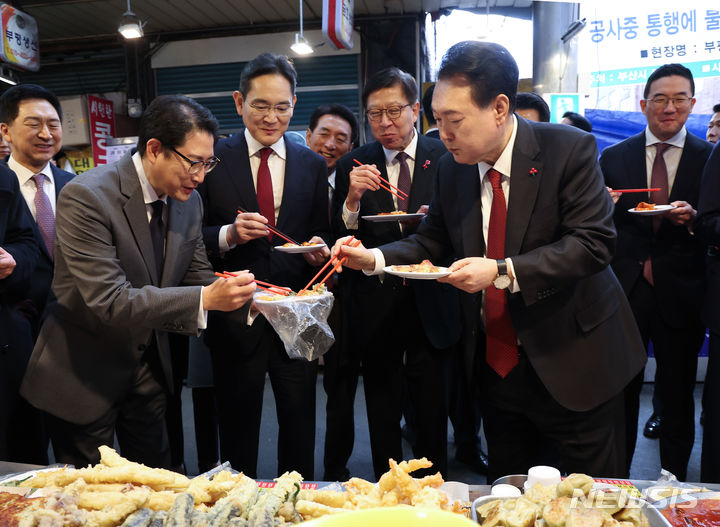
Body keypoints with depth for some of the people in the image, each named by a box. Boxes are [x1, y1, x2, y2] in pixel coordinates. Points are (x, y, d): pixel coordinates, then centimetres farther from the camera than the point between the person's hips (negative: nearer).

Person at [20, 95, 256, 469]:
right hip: (82, 373, -5)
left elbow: (197, 277, 3)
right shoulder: (86, 196, -25)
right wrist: (205, 299, -39)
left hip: (148, 364, 6)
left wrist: (245, 295, -18)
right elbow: (109, 300, -31)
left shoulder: (188, 200, -4)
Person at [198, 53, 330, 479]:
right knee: (238, 426, 13)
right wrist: (228, 235, -19)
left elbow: (320, 234, 11)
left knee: (299, 422, 13)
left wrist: (319, 248, -10)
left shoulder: (313, 165, 7)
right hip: (235, 316, -1)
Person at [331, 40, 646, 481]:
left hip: (572, 360, -4)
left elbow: (594, 242, -20)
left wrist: (503, 271, -28)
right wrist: (376, 258, -9)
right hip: (495, 362, 4)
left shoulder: (570, 149, -14)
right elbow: (433, 241, 7)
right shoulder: (452, 168, 0)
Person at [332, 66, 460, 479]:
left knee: (432, 411, 11)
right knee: (383, 414, 13)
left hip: (430, 306, 0)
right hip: (376, 309, 1)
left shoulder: (445, 158, 1)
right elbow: (339, 242, -2)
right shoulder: (352, 166, 2)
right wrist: (352, 199, -19)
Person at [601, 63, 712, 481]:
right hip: (625, 289, 1)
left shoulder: (709, 158, 2)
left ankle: (674, 480, 31)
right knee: (620, 392, 8)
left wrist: (693, 220, -18)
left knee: (678, 396, 12)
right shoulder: (614, 157, 6)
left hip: (680, 293, 0)